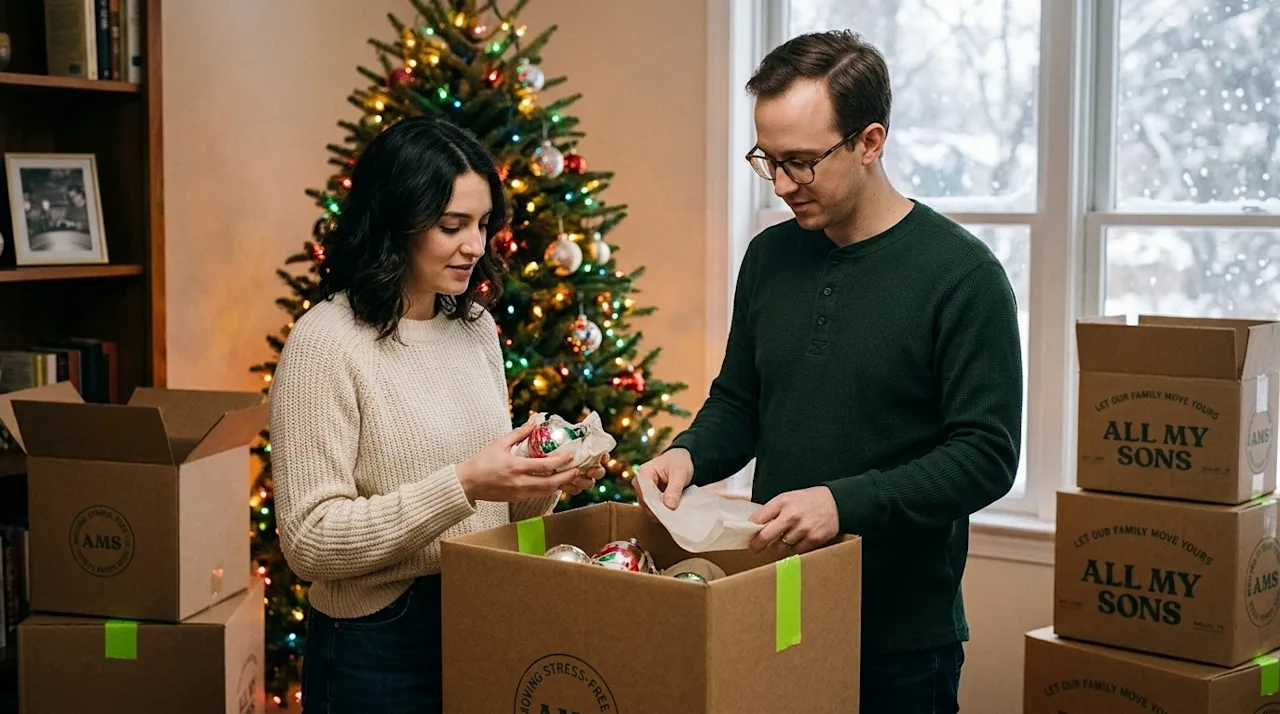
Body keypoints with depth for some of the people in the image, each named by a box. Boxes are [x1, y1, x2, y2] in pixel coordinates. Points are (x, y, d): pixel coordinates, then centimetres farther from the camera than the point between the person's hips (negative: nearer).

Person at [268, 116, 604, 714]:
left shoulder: (475, 326, 5)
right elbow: (308, 540, -19)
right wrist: (462, 485, -25)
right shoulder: (326, 342, -15)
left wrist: (540, 484, -7)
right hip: (379, 649, -6)